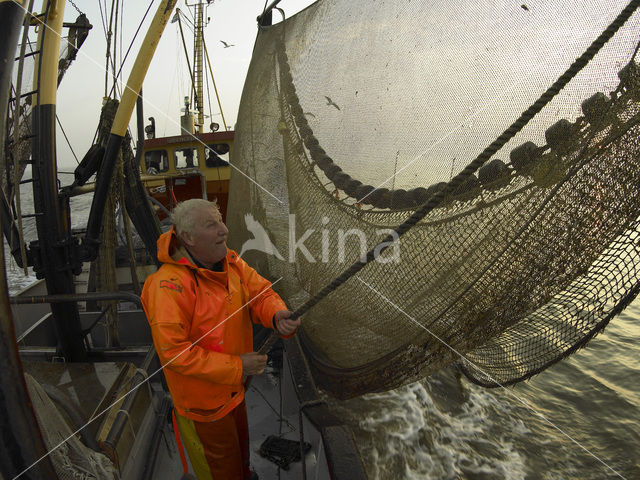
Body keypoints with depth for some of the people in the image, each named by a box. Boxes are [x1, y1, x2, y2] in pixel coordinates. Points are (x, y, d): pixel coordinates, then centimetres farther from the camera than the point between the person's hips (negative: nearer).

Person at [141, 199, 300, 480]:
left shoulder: (230, 261, -8)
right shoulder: (169, 285, -32)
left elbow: (260, 292, -6)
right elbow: (174, 352, -32)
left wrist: (276, 315, -29)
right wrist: (236, 366, -30)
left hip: (234, 387, 7)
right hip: (203, 399, -7)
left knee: (239, 444, 34)